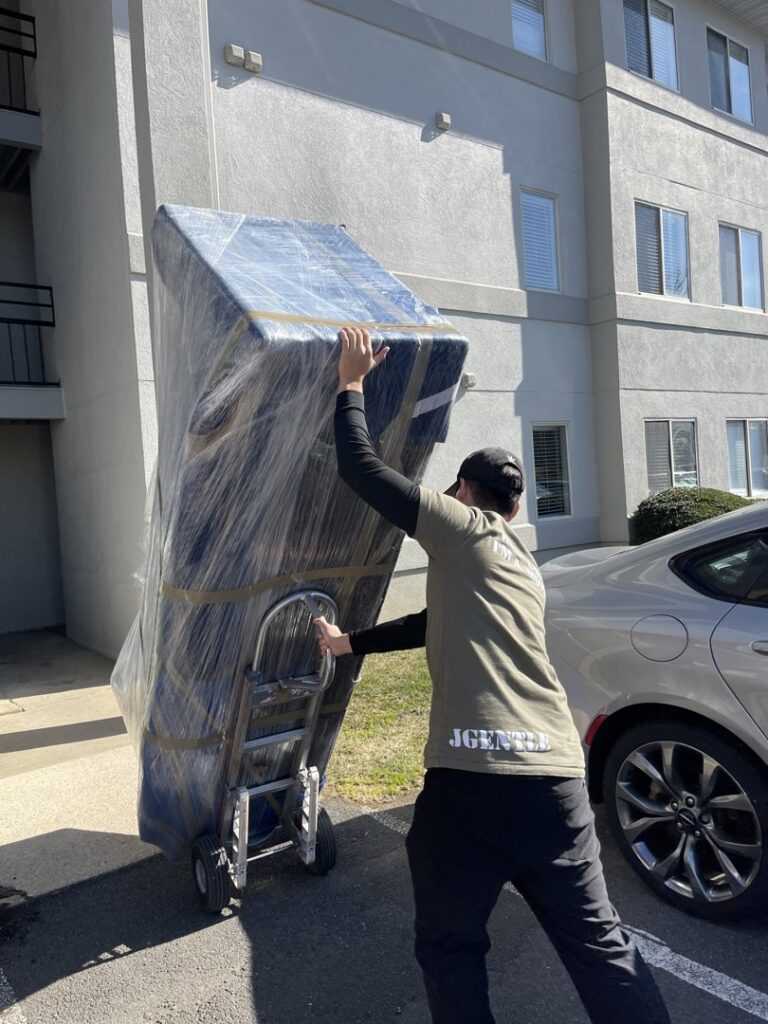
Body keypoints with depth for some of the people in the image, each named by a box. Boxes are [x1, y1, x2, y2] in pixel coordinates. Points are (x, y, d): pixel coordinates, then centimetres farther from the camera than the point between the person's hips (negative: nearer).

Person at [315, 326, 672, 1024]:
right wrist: (349, 642, 43)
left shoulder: (459, 526, 4)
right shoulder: (524, 562, 25)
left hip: (470, 779, -6)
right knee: (601, 946, 16)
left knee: (450, 949, 14)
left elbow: (361, 468, 5)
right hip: (557, 776, 6)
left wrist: (351, 384, 19)